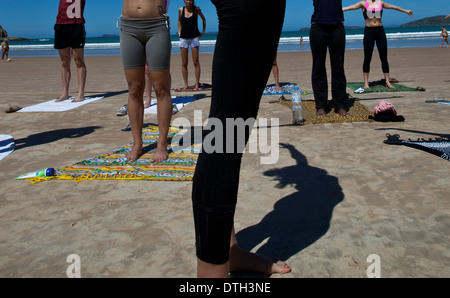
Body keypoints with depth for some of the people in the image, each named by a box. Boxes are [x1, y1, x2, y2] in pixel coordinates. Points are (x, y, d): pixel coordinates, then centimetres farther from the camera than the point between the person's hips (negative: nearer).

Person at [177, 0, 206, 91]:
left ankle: (197, 85, 0)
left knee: (196, 62, -4)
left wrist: (203, 31, 14)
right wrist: (179, 32, 15)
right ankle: (186, 85, 5)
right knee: (184, 63, 0)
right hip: (183, 38, 2)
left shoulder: (196, 9, 0)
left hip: (194, 37, -2)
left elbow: (203, 19, 17)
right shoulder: (181, 10, 4)